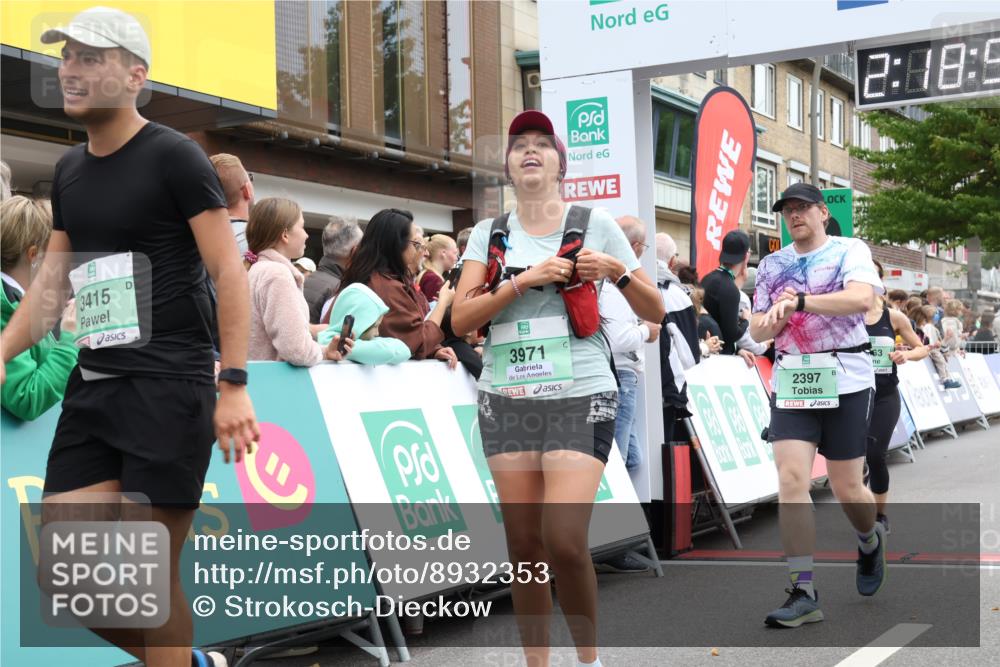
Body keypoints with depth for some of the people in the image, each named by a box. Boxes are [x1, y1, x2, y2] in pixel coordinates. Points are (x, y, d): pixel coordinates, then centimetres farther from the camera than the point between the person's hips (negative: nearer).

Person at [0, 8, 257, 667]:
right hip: (93, 386, 7)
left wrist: (234, 384, -17)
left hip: (169, 389, -7)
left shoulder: (174, 156, -7)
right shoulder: (70, 169, 13)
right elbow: (53, 280, 19)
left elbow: (229, 272, -11)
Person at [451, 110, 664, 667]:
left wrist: (617, 270, -11)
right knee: (524, 545, 3)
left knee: (564, 541, -14)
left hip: (579, 396, -3)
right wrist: (524, 280, -12)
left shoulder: (594, 224, 5)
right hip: (507, 399, 3)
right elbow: (461, 319, -2)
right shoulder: (489, 235, 10)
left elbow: (656, 312, 6)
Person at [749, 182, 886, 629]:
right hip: (790, 382, 3)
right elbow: (758, 331, 13)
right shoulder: (771, 265, 13)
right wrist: (775, 317, -10)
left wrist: (800, 301, -26)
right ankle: (803, 592, -9)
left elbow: (862, 297, -19)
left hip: (845, 378, -3)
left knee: (846, 487, 3)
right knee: (791, 479, -12)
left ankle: (871, 542, 38)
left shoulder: (850, 250, 1)